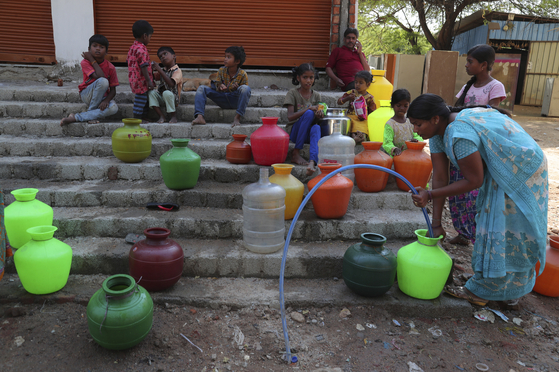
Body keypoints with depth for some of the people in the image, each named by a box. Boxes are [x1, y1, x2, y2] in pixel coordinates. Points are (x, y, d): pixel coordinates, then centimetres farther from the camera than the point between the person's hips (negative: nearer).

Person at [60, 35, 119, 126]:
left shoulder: (110, 67, -7)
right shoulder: (85, 62, -12)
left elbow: (113, 90, -9)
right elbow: (99, 77, -28)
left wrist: (106, 100, -28)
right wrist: (92, 60, -20)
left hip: (103, 96, 3)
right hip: (87, 95, -3)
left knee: (113, 108, -33)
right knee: (103, 81, -33)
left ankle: (76, 117, -26)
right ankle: (91, 113, -19)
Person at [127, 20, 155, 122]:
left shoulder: (132, 48, 12)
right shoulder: (142, 49, -18)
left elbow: (129, 62, 20)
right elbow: (143, 67, -22)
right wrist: (149, 81, -20)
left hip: (134, 79, 10)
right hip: (141, 81, -10)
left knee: (144, 99, 17)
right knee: (141, 99, -1)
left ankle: (142, 118, 24)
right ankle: (137, 118, 7)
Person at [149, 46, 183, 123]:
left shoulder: (177, 71, -14)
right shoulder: (163, 70, 9)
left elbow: (171, 84, -31)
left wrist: (159, 70, -30)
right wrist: (152, 68, -8)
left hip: (173, 97, -6)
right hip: (161, 96, 6)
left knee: (166, 93, -36)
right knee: (151, 92, -19)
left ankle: (174, 116, -20)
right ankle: (161, 116, -19)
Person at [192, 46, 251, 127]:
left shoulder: (243, 75, -11)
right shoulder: (221, 70, 0)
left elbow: (245, 90, -7)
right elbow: (217, 83, 5)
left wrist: (237, 88, -29)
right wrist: (219, 86, -21)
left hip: (236, 101, -4)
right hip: (223, 100, 4)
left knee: (245, 88, -35)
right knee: (201, 88, -8)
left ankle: (237, 117, -31)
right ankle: (199, 116, -28)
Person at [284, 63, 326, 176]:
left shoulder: (316, 95, 10)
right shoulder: (292, 93, -1)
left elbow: (318, 118, 5)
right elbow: (290, 116, -14)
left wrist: (319, 116, -21)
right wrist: (308, 109, -28)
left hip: (308, 133, 2)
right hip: (294, 131, -2)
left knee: (316, 128, -35)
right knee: (309, 113, -32)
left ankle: (312, 161, -55)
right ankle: (295, 153, -29)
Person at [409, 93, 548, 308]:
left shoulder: (459, 134, -36)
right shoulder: (438, 132, -7)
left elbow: (474, 181, -27)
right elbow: (440, 178, -7)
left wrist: (430, 195, -24)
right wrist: (436, 223, -7)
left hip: (521, 171, -9)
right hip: (498, 172, 9)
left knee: (501, 230, -2)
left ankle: (482, 291, 12)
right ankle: (509, 293, 31)